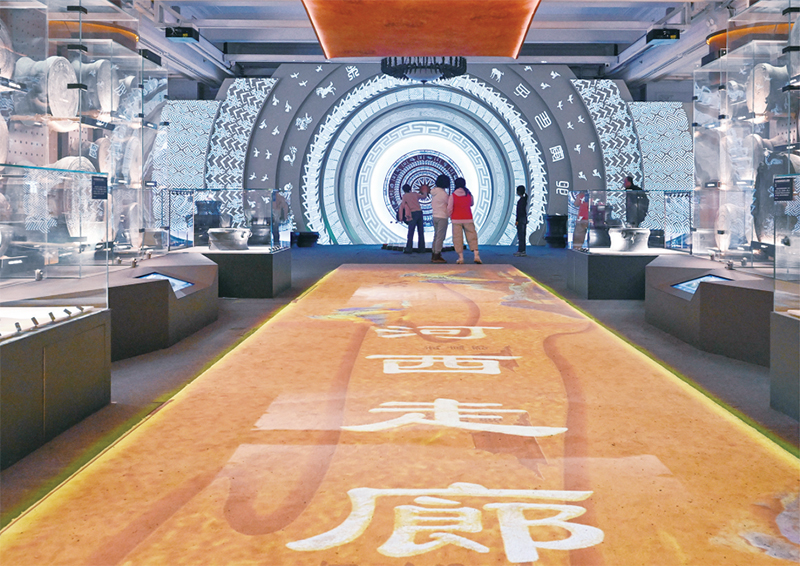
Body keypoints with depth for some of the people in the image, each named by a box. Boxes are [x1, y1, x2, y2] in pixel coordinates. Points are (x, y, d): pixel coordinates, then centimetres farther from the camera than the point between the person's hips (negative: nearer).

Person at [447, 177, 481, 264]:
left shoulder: (453, 196, -9)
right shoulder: (469, 194, 0)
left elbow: (449, 209, -12)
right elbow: (472, 204, 18)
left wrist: (449, 216, 7)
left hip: (456, 220, -2)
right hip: (468, 219, 2)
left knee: (458, 238, 5)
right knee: (472, 237, 6)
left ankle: (461, 258, 4)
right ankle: (476, 255, -5)